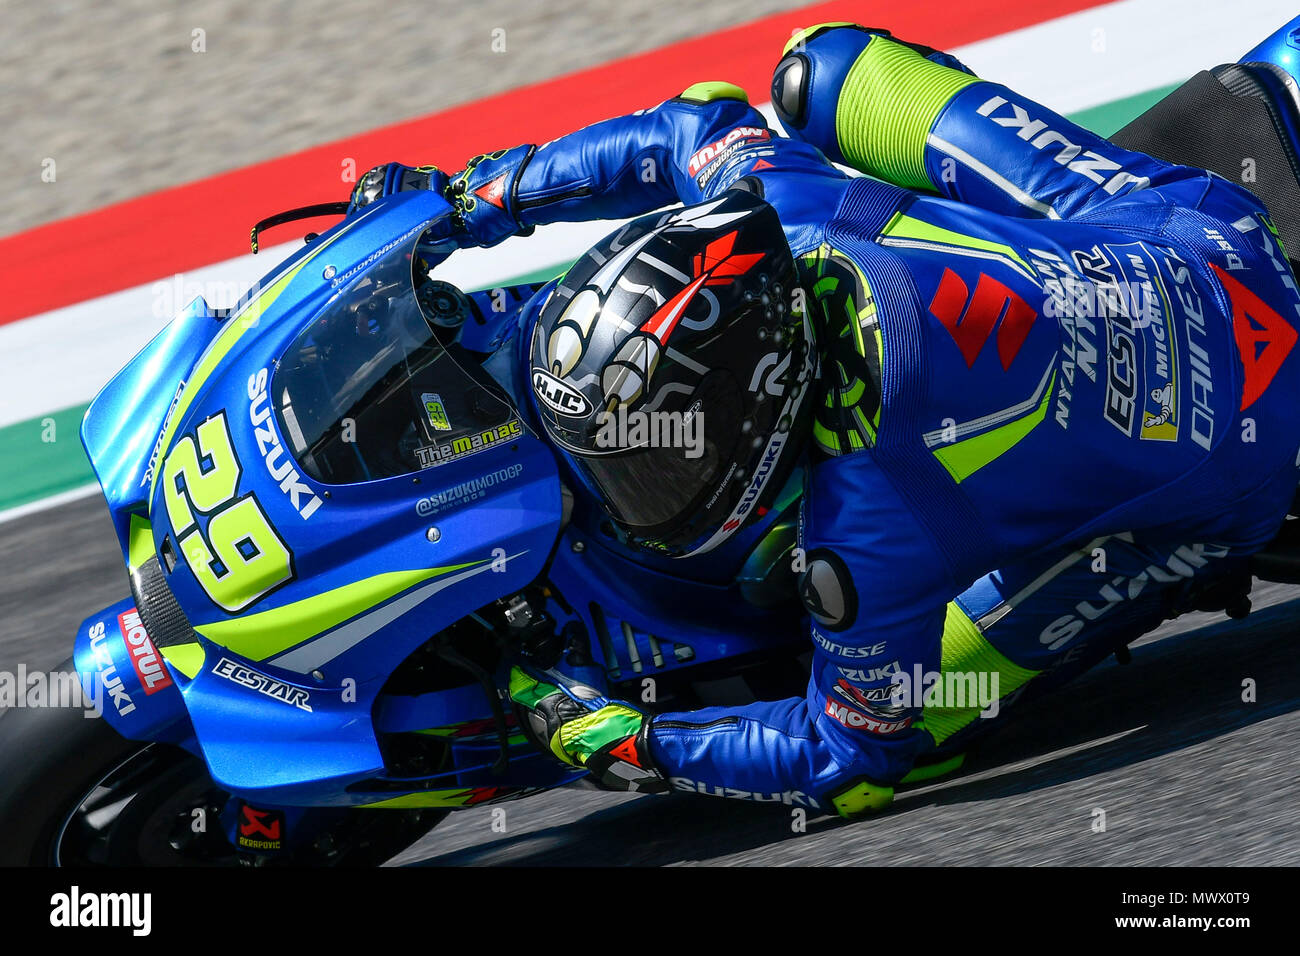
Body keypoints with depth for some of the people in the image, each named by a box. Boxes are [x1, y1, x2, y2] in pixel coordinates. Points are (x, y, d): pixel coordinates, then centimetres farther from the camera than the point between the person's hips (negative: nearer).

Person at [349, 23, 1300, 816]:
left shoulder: (873, 530, -37)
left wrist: (619, 743, -14)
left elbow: (848, 766, -19)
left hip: (1218, 481, -5)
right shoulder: (778, 203, -22)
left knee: (924, 698, -4)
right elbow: (694, 129, 4)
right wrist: (471, 194, 6)